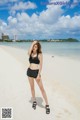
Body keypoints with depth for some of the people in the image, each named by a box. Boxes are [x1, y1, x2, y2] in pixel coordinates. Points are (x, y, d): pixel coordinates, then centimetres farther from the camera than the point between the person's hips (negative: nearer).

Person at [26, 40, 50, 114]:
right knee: (32, 87, 14)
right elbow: (29, 52, -20)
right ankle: (34, 101, 32)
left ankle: (47, 105, 4)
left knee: (42, 88, -3)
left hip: (36, 72, -5)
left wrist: (39, 74, -16)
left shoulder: (40, 54, -6)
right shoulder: (30, 53, 6)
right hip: (29, 71, 5)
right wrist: (32, 43, -12)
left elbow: (41, 65, -9)